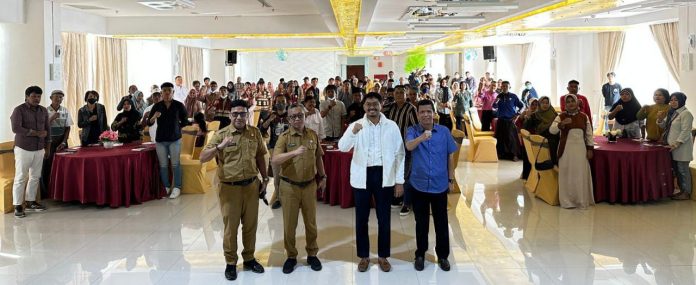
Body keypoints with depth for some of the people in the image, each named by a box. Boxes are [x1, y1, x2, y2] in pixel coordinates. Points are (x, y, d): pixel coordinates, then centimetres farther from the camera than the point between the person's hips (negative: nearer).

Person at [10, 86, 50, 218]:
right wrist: (37, 133, -19)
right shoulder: (19, 110, -9)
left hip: (39, 150, 5)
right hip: (23, 149, -5)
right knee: (20, 178, -3)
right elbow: (16, 128, -22)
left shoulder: (43, 111, 8)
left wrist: (47, 148, 14)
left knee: (35, 177, 11)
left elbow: (47, 129, 15)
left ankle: (30, 202, 23)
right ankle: (18, 206, 2)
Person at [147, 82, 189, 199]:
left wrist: (176, 126, 5)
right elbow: (149, 123, 2)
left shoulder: (179, 105, -2)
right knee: (163, 165, 6)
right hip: (160, 139, 2)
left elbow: (185, 121, 9)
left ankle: (177, 188, 5)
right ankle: (166, 187, 17)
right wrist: (154, 117, -17)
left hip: (175, 139, -2)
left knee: (175, 164, -2)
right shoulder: (157, 106, 3)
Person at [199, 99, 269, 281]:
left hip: (252, 185, 3)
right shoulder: (221, 134, -8)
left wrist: (264, 179, 10)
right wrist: (220, 146, -29)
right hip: (230, 188, -3)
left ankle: (249, 259, 29)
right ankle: (230, 263, 21)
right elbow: (202, 158, -14)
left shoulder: (255, 133, 2)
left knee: (250, 225, 13)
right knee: (231, 226, 7)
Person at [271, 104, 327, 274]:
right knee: (289, 224, 7)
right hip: (289, 186, -2)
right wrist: (293, 152, -34)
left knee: (311, 222, 12)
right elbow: (274, 162, -22)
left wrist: (322, 177, 12)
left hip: (310, 185, 2)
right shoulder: (284, 137, -9)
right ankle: (291, 256, 22)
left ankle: (312, 254, 27)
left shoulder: (313, 135, 2)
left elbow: (318, 157, 15)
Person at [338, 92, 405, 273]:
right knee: (361, 218, 9)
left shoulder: (391, 126, 0)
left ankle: (383, 256, 24)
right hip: (362, 176, 0)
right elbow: (342, 147, -15)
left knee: (384, 218, 9)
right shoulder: (356, 125, -2)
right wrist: (353, 132, -34)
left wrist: (399, 181, -1)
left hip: (384, 175, 0)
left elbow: (399, 154, 2)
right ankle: (363, 256, 24)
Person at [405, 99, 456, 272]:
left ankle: (443, 255, 25)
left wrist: (451, 179, 5)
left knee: (441, 222, 9)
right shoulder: (412, 131, -7)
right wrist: (422, 137, -49)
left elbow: (450, 156, 5)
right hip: (419, 185, -1)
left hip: (440, 185, 1)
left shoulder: (444, 131, -3)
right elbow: (409, 146, -29)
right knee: (421, 222, 12)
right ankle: (420, 254, 27)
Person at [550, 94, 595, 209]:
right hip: (566, 149, -2)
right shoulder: (561, 116, -1)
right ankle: (567, 200, 9)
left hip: (581, 149, 2)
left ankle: (582, 200, 14)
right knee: (567, 174, 1)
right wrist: (561, 124, -28)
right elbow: (552, 130, -11)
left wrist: (590, 149, 3)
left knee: (581, 174, 4)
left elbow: (589, 134, 8)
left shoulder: (584, 116, 5)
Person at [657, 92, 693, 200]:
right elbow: (664, 126, 20)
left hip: (681, 146, -9)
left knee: (683, 170, -4)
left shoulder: (686, 113, -12)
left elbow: (685, 131, -17)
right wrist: (660, 119, 0)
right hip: (672, 146, 9)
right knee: (676, 169, 12)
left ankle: (686, 193, 3)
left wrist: (676, 144, -23)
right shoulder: (671, 113, 14)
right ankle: (682, 190, 21)